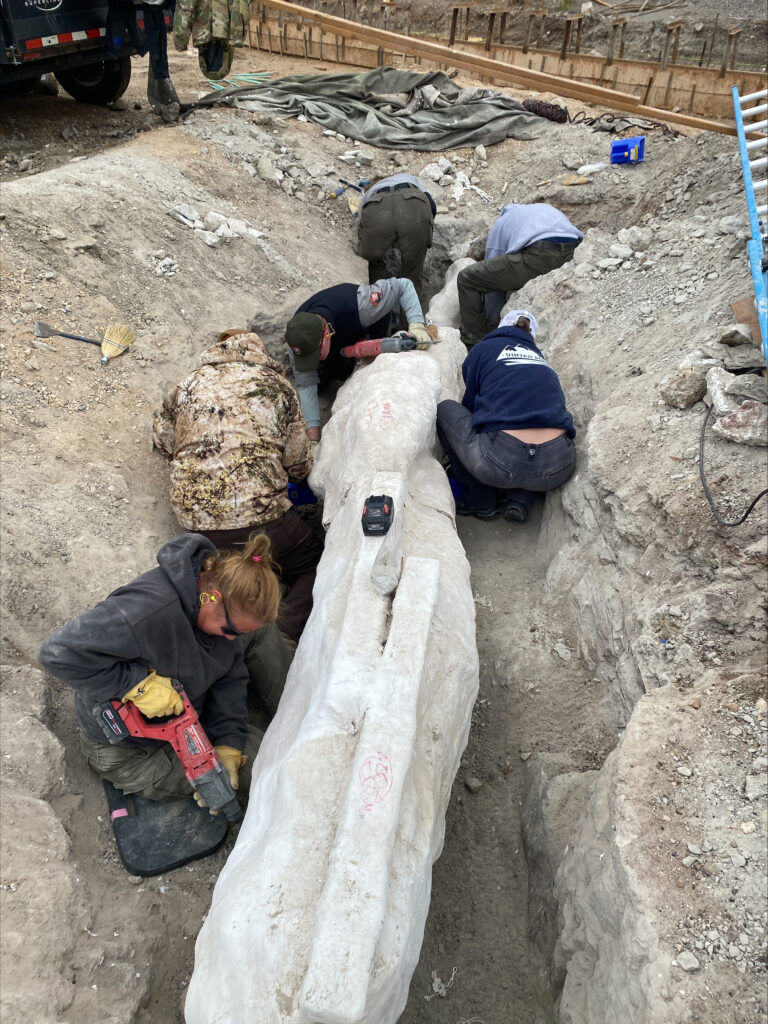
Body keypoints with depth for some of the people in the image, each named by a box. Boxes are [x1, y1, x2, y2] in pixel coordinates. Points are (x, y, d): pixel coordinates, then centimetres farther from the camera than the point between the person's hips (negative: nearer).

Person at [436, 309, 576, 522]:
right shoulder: (543, 362, 27)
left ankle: (480, 502, 19)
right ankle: (521, 500, 15)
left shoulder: (485, 348, 16)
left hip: (500, 464, -4)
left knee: (445, 409, 21)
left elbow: (470, 405, 22)